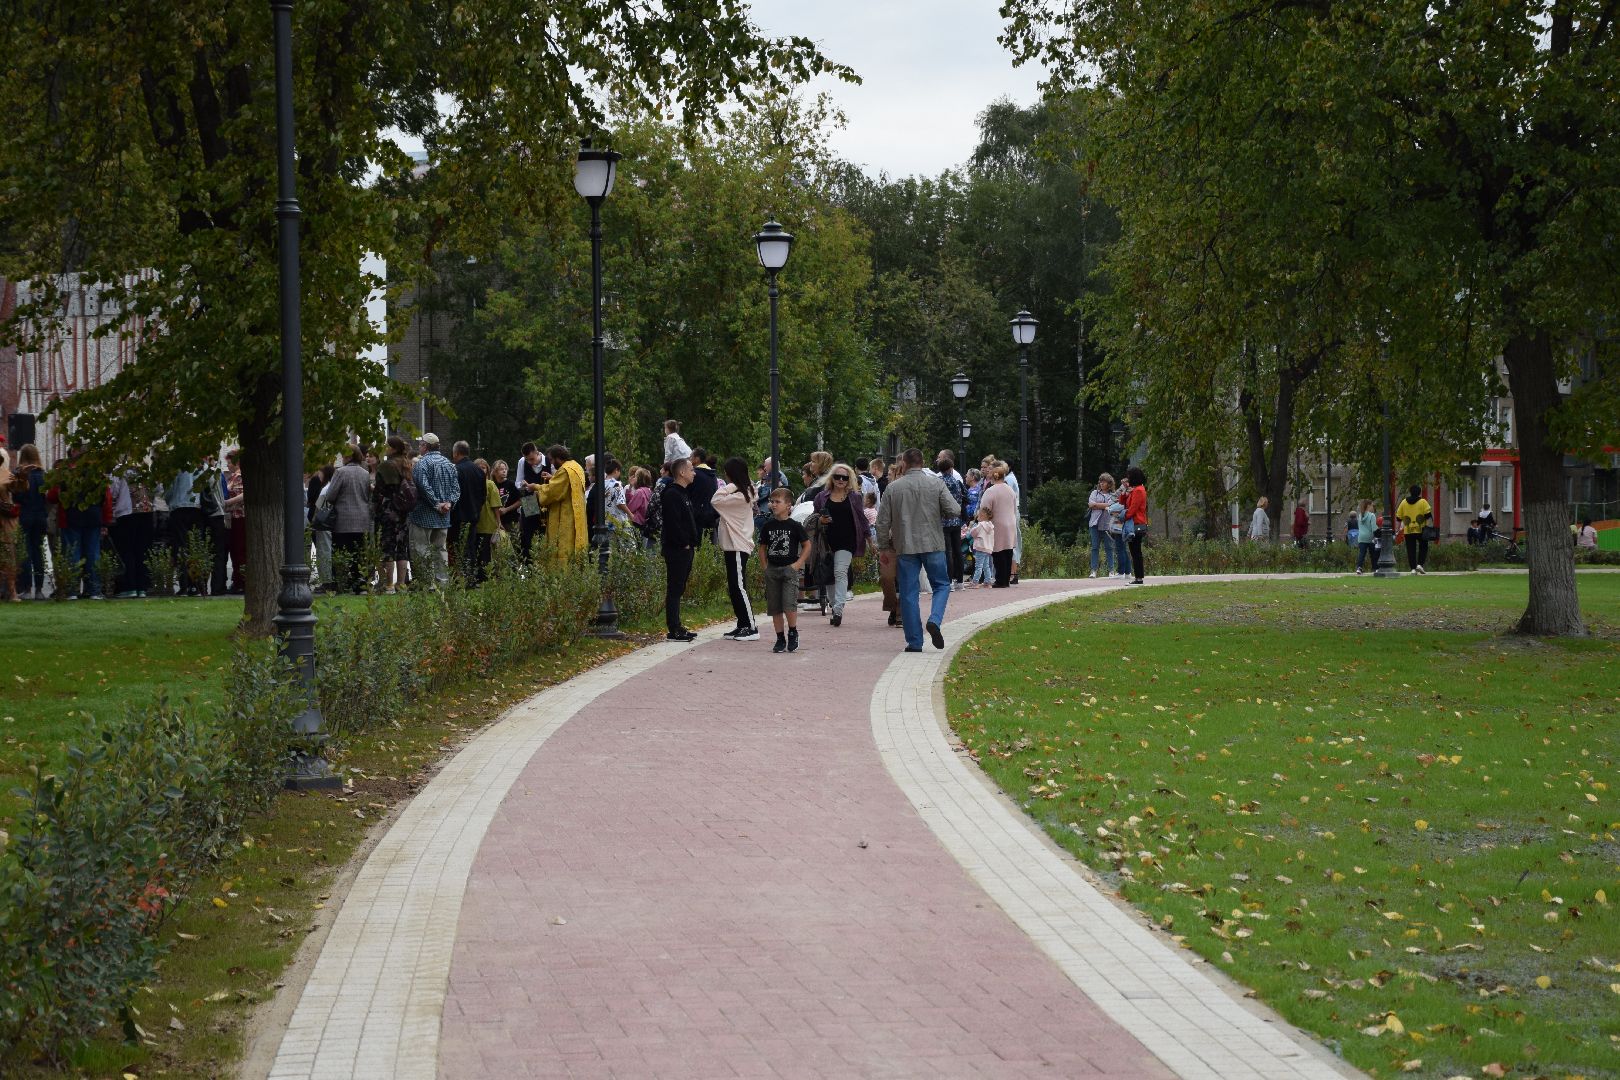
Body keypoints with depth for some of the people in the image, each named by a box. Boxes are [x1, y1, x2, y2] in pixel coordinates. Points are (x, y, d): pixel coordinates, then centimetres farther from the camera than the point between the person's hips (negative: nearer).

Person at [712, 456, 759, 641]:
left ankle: (751, 628, -8)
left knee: (739, 587, -9)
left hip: (738, 547, -10)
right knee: (734, 587, 12)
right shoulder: (744, 493, 14)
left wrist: (727, 488, -13)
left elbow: (715, 501, -21)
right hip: (733, 546, 10)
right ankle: (742, 625, 17)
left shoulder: (740, 496, -17)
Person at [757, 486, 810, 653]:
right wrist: (765, 566, 4)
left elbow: (807, 545, 3)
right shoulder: (768, 526, 6)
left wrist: (798, 563, -6)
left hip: (789, 569, -4)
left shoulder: (794, 526, -4)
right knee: (775, 607, 5)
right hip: (772, 570, 4)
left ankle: (793, 633, 6)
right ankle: (780, 639, 14)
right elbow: (762, 547, 15)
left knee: (789, 604, -15)